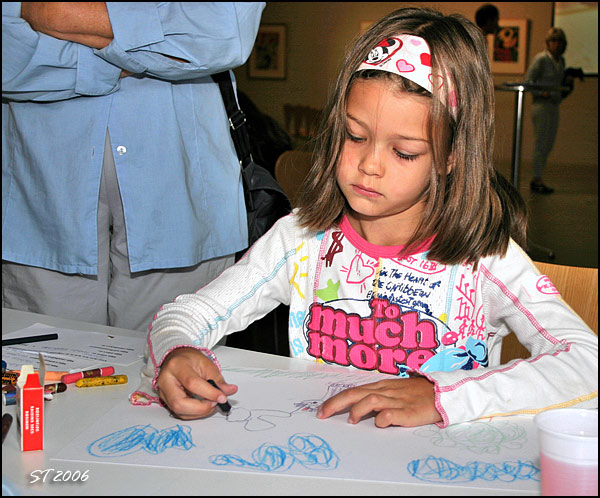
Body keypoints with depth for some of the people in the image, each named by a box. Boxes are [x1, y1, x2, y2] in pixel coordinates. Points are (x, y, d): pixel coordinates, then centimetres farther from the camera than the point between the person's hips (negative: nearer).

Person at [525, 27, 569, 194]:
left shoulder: (561, 61, 13)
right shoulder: (541, 59, -10)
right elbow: (528, 81, -12)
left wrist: (566, 90, 7)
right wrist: (542, 93, -24)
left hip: (554, 107, 8)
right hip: (542, 105, -8)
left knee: (549, 145, 9)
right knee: (541, 143, -6)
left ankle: (536, 180, 16)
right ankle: (537, 180, 0)